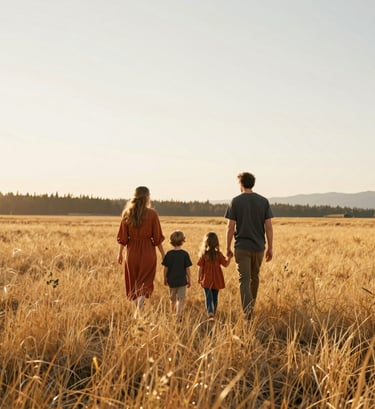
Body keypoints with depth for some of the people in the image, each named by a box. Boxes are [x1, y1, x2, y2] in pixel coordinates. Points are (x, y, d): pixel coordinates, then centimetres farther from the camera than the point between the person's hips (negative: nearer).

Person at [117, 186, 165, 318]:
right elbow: (157, 237, -7)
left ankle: (138, 308, 32)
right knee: (145, 282, 6)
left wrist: (120, 253, 11)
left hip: (132, 251, 2)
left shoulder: (127, 213, -2)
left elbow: (123, 237, 0)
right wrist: (163, 254, 3)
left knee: (134, 281, 19)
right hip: (148, 251, -2)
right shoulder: (152, 214, -9)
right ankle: (139, 309, -12)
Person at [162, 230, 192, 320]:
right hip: (182, 280, -3)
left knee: (172, 298, 20)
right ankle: (178, 316, -9)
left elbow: (165, 268, 0)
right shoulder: (185, 254, -10)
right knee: (181, 299, 2)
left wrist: (165, 278, 14)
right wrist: (189, 280, 5)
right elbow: (187, 269, -7)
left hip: (171, 280, 3)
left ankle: (173, 313, 36)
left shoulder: (169, 254, -5)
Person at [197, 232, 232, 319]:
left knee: (208, 297, -4)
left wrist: (199, 278, 5)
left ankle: (210, 313, -24)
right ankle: (213, 314, 24)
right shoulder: (219, 254, -6)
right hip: (217, 280, 2)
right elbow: (225, 264, 0)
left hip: (207, 280, -2)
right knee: (215, 298, 15)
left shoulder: (203, 254, -10)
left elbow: (201, 268, -6)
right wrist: (229, 258, 16)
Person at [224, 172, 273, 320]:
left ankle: (247, 310, -19)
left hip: (241, 247, -3)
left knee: (244, 280, -3)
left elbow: (230, 227, -6)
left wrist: (228, 247, 3)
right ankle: (251, 306, 33)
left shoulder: (235, 202, -5)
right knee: (254, 277, 19)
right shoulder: (264, 201, 1)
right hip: (259, 247, 3)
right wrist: (270, 248, 5)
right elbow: (269, 227, -1)